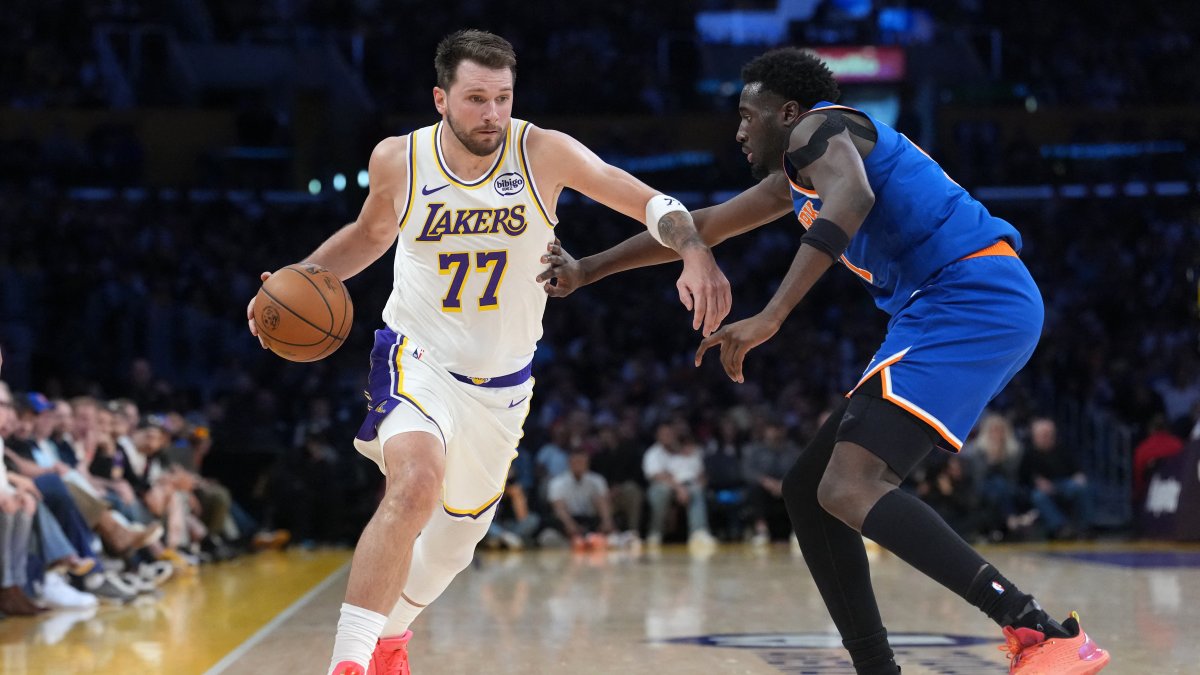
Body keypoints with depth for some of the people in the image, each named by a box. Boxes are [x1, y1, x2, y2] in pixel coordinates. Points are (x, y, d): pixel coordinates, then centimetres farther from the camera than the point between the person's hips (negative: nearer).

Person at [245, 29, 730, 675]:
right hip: (417, 357, -3)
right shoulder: (397, 160, -11)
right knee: (417, 482, -33)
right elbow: (370, 233, 11)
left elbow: (652, 203, -18)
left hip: (503, 379, 3)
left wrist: (695, 254, -38)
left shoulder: (544, 153, -15)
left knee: (461, 526, 18)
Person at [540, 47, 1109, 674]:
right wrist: (588, 270, 44)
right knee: (807, 489, 11)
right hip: (949, 312, 10)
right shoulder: (796, 178, 29)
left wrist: (770, 316, -30)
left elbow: (853, 197, -24)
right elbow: (702, 227, 40)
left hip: (973, 295, -10)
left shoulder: (819, 126, -1)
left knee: (849, 488, -24)